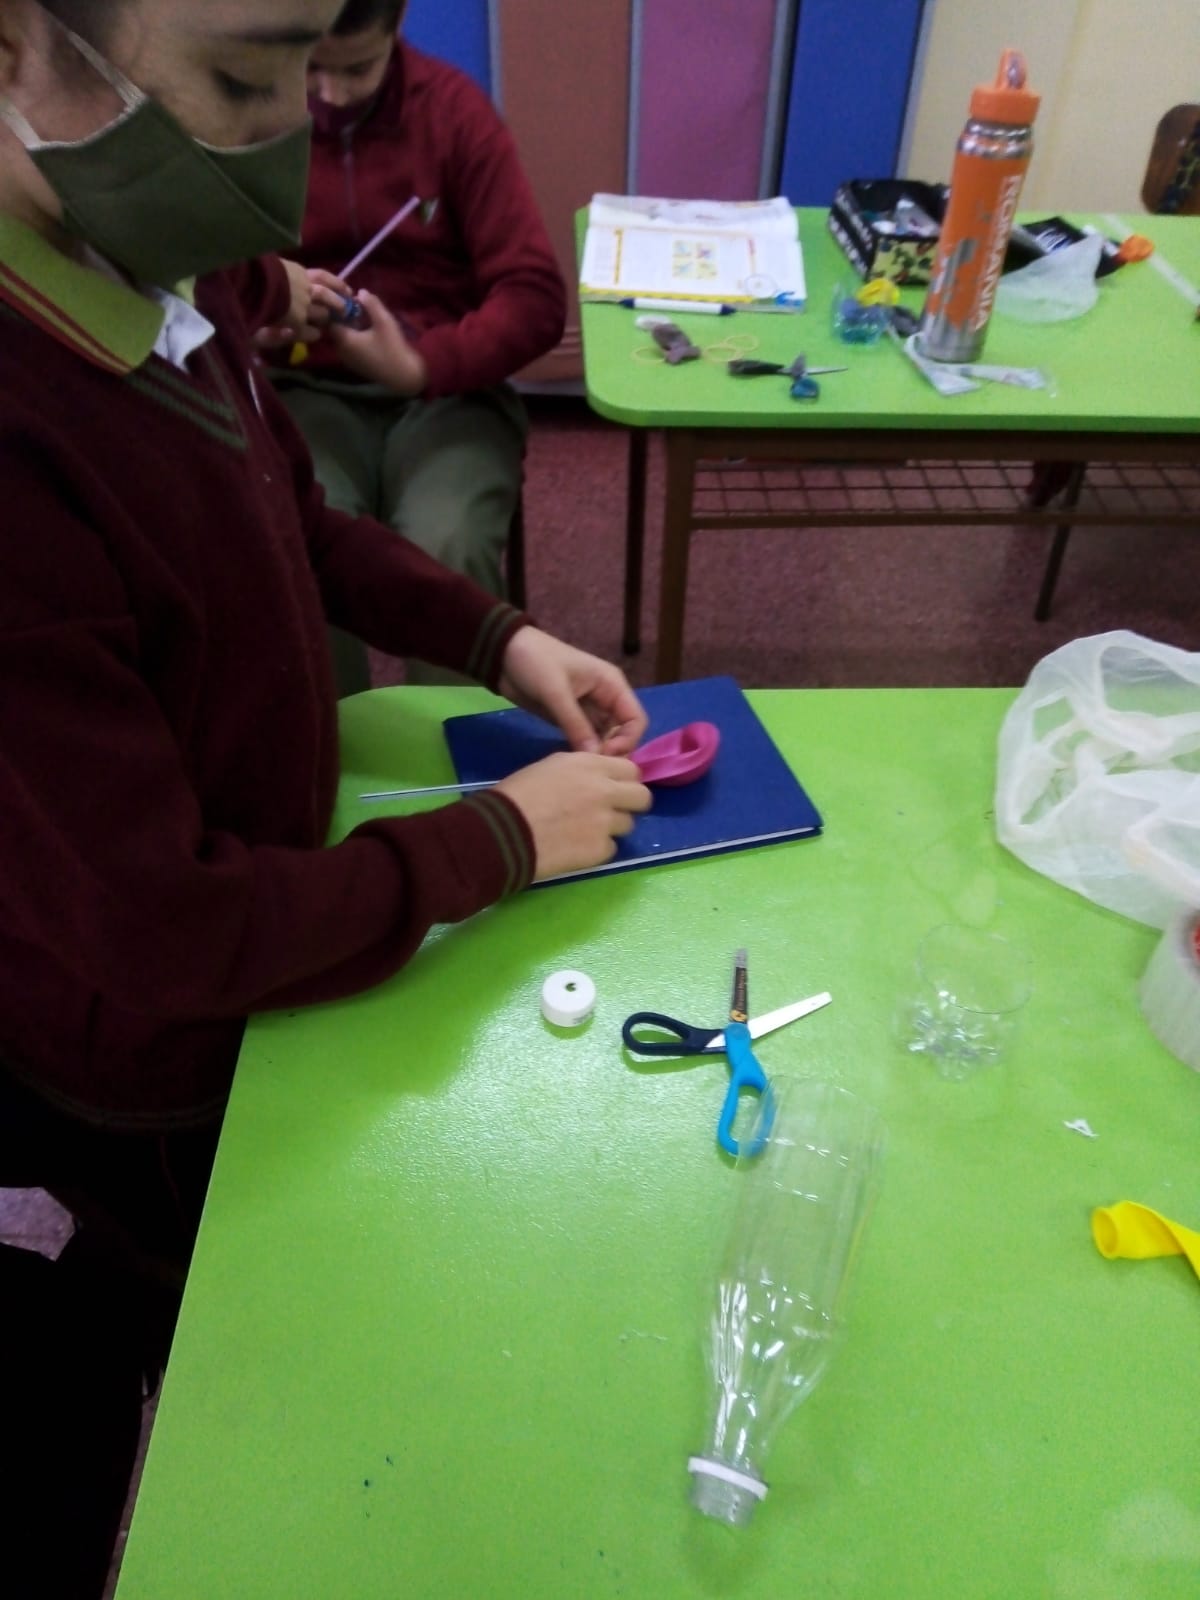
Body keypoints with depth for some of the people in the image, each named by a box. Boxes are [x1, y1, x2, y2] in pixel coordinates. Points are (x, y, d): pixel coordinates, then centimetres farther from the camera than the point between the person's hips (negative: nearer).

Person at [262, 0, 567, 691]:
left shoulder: (453, 107, -1)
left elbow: (535, 295, -7)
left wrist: (420, 366, -22)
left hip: (447, 389, 0)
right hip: (306, 389, 1)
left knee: (448, 549, -31)